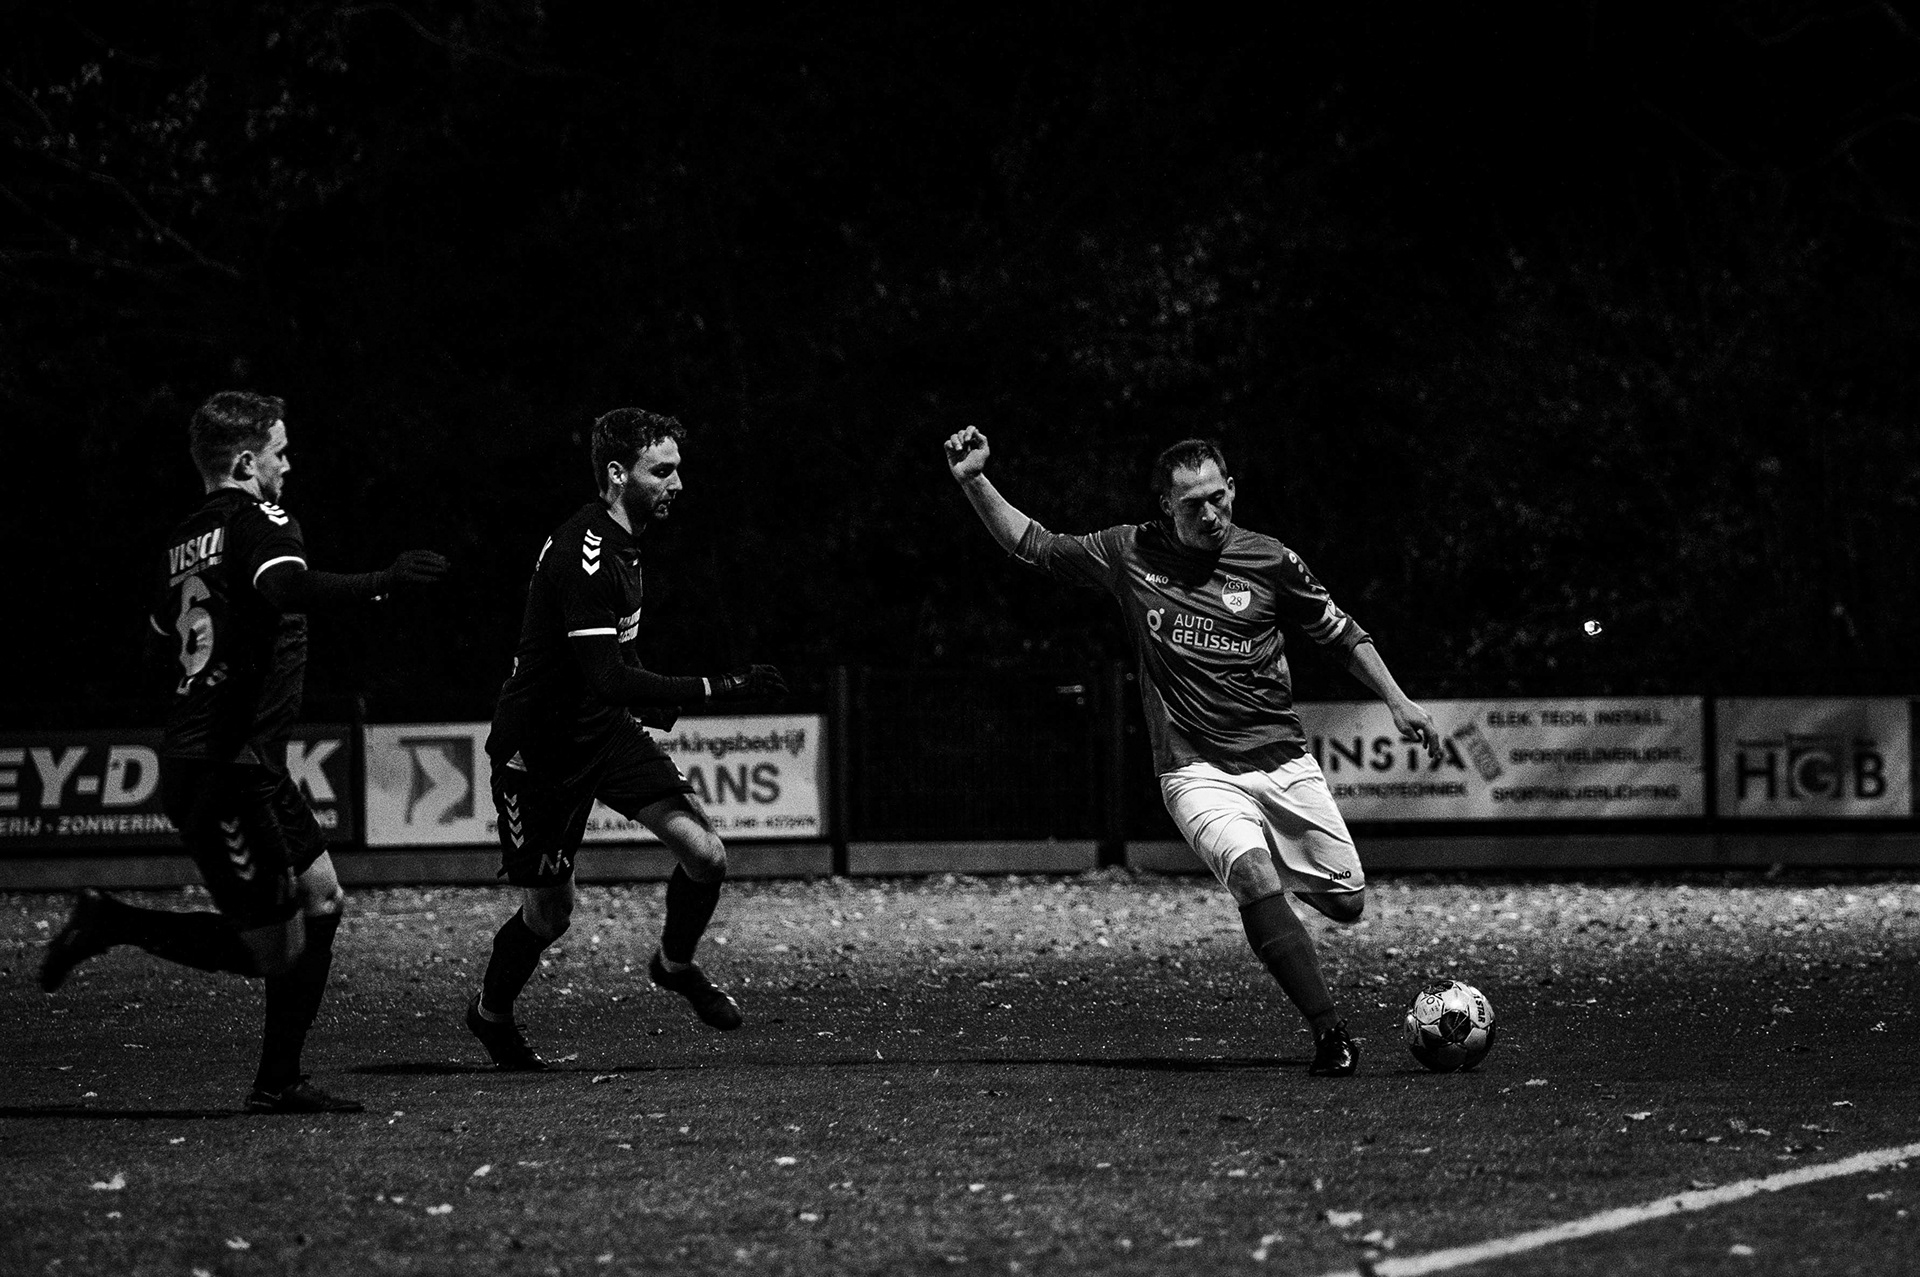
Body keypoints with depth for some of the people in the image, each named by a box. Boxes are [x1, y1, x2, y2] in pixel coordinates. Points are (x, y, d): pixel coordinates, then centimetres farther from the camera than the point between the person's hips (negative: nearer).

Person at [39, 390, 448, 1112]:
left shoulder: (185, 539, 15)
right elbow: (288, 588, -33)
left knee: (323, 901, 13)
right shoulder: (259, 522, -10)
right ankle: (112, 924, 1)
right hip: (229, 773, -10)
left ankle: (279, 1084, 15)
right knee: (271, 950, -5)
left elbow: (162, 641, 24)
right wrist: (383, 583, -35)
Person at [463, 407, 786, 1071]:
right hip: (537, 745, -8)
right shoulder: (582, 556, -27)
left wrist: (660, 707, 25)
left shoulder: (620, 541, 4)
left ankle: (675, 963, 18)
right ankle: (491, 1011, 32)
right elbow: (608, 679, -32)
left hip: (602, 727, 8)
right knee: (550, 911, 3)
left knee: (704, 853, -10)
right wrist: (716, 689, -33)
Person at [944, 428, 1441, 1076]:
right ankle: (1331, 1033, -31)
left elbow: (1341, 633, 14)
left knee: (1347, 903, 1)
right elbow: (1032, 544, 11)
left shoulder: (1269, 561, 0)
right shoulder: (1131, 554, 1)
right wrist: (975, 481, 0)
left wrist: (1397, 700, 8)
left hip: (1282, 761, 2)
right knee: (1255, 878, -29)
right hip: (1198, 773, -2)